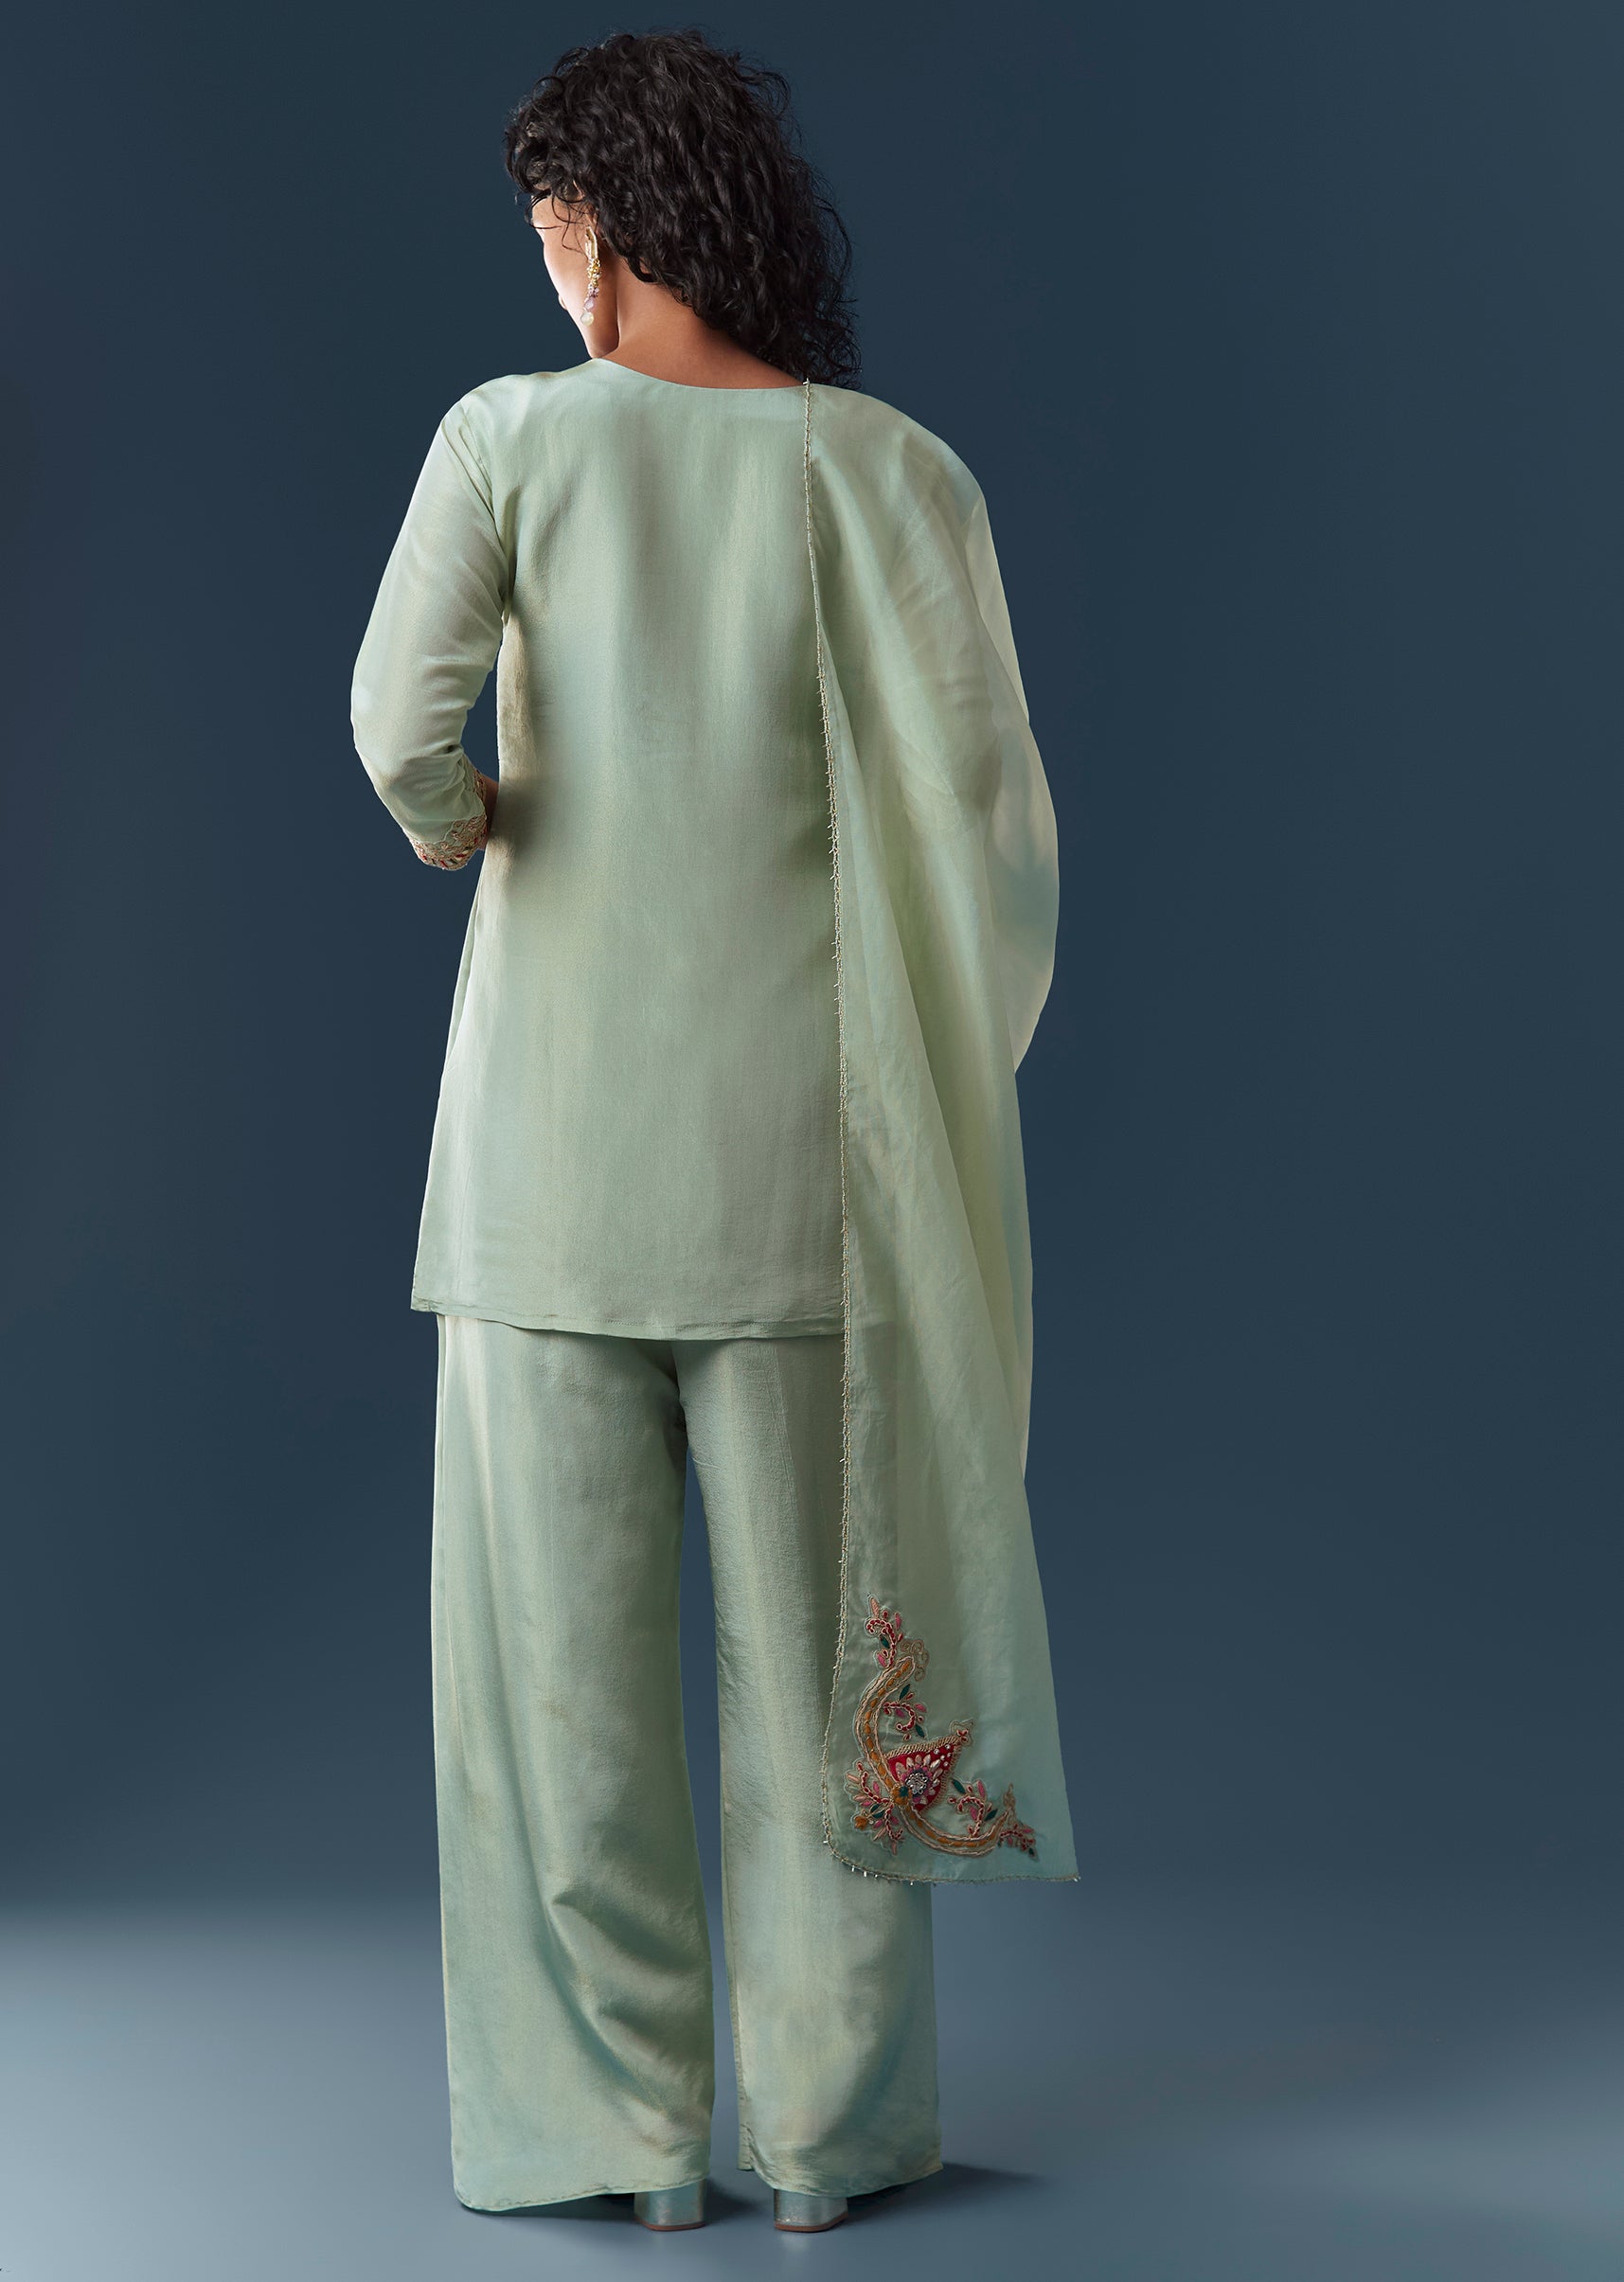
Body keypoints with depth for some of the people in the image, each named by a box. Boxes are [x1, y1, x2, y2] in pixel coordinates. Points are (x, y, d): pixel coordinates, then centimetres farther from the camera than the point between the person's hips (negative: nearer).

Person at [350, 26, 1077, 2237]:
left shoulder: (516, 433, -4)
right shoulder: (893, 468, -2)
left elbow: (406, 717, -20)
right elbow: (987, 804, -8)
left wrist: (465, 832, 3)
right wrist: (955, 1089, 6)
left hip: (554, 1121, -1)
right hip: (795, 1141, 1)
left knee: (558, 1634, 9)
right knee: (820, 1625, 10)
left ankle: (612, 2118, 15)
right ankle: (832, 2121, 17)